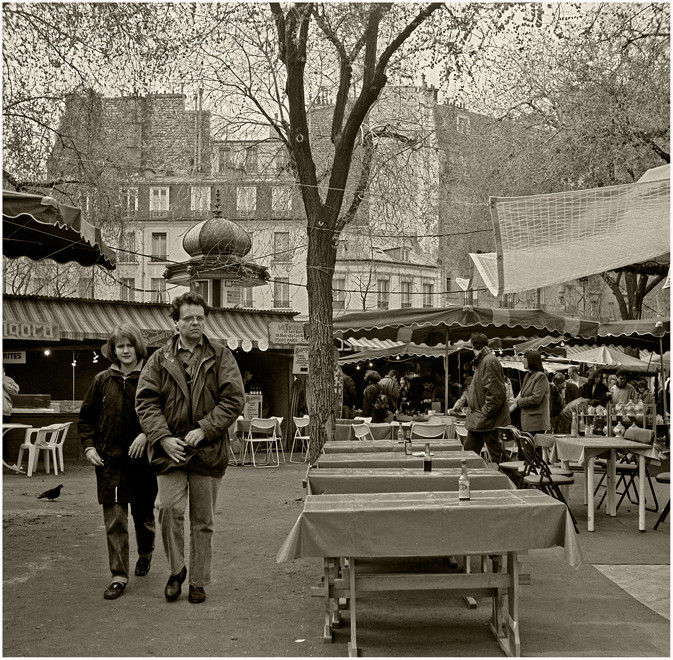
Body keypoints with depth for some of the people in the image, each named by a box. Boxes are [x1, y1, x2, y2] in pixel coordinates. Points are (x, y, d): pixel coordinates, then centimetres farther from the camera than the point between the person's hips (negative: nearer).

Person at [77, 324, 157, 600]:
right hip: (109, 460, 1)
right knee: (114, 520, -3)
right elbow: (86, 417, 12)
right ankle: (119, 576, 2)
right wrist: (89, 446, 0)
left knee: (143, 516, 13)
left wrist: (146, 434, -18)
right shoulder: (102, 380, 6)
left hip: (142, 458, -1)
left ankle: (145, 555, 41)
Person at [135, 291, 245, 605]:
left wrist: (204, 430, -14)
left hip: (208, 451, 0)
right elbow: (145, 401, 0)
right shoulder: (160, 359, 6)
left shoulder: (221, 357, 4)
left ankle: (198, 581, 20)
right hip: (171, 449, 0)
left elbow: (234, 399, -4)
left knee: (203, 520, 7)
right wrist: (163, 438, -13)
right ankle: (176, 570, 11)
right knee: (170, 508, -12)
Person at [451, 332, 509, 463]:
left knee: (497, 457, -3)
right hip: (478, 420, 10)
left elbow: (495, 392, -21)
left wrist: (485, 413, -19)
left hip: (490, 420, -10)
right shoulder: (481, 362, 16)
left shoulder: (490, 362, -15)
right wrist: (462, 400, 22)